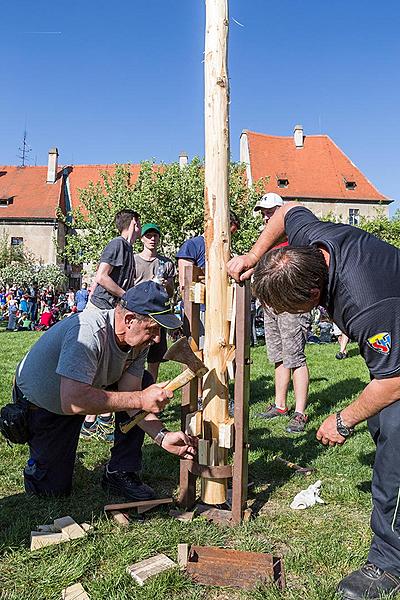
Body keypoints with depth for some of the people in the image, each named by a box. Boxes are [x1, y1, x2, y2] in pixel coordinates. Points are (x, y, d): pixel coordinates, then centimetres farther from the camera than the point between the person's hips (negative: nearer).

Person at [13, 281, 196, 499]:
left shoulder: (139, 339, -16)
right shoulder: (88, 333, -40)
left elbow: (130, 392, -17)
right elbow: (72, 402, -48)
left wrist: (163, 437, -31)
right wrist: (140, 399, -46)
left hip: (80, 391, 6)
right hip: (42, 403, -6)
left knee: (143, 383, -13)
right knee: (53, 488, -4)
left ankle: (120, 473, -3)